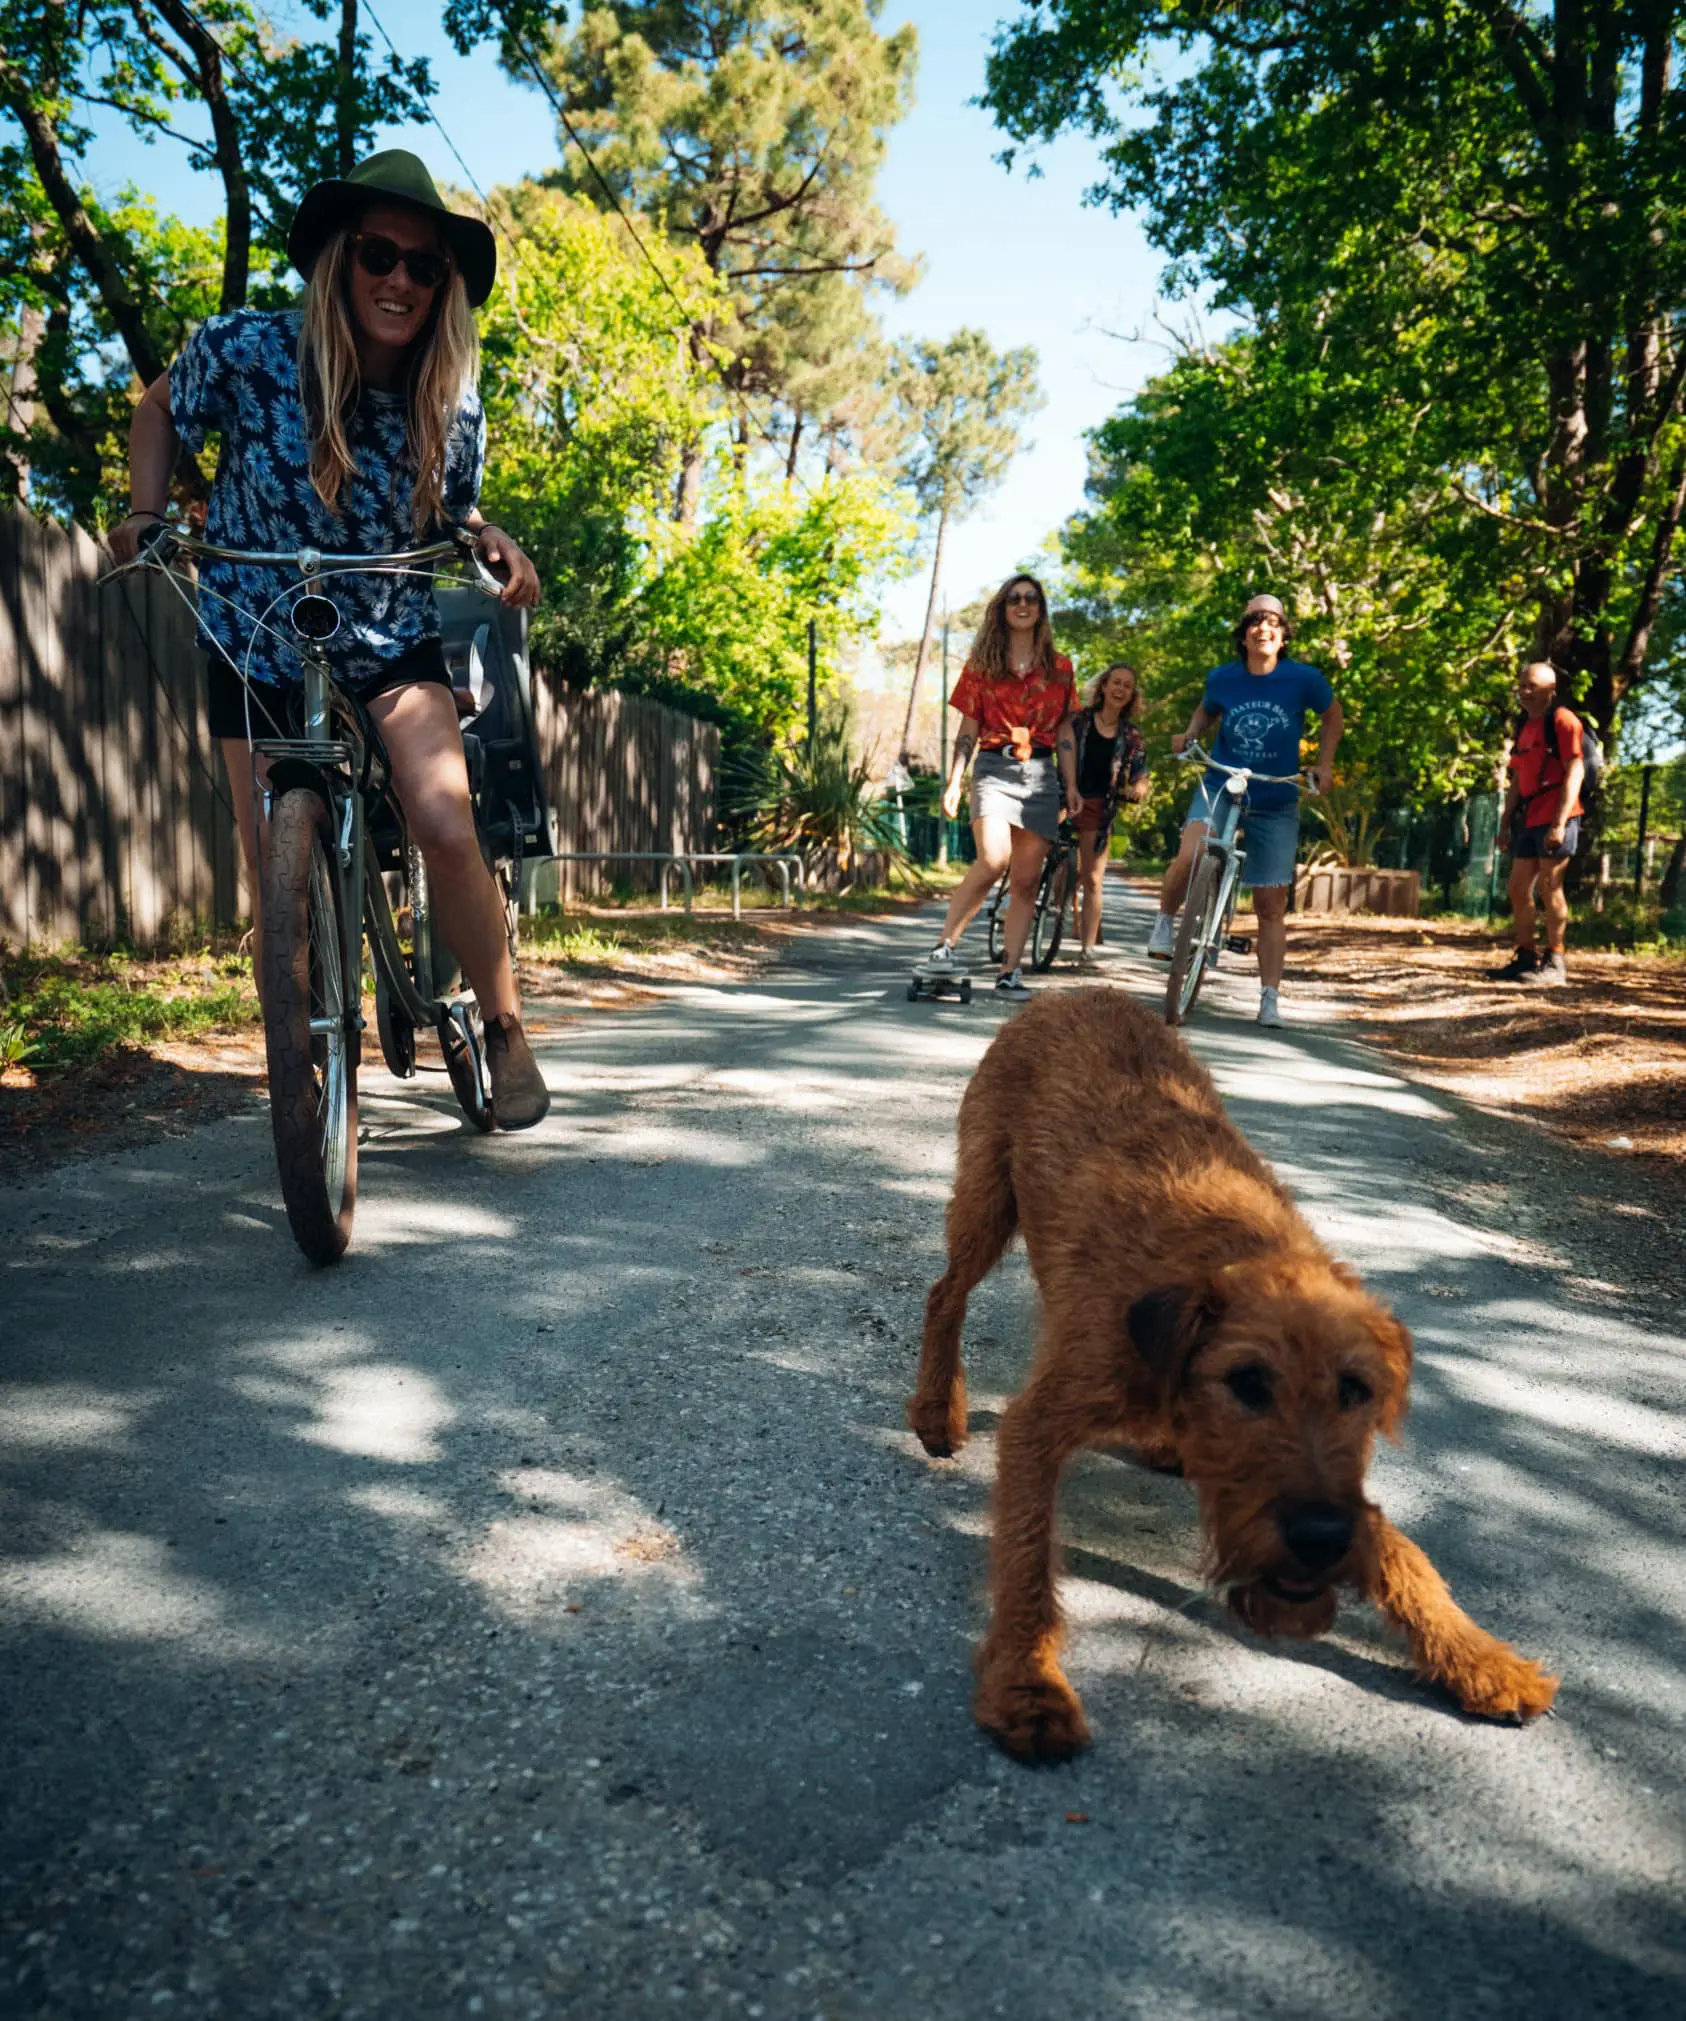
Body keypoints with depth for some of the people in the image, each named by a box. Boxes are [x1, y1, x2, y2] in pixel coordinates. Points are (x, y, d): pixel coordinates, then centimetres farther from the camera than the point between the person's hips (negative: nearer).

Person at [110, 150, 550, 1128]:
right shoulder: (246, 350, -14)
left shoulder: (452, 407, -9)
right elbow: (163, 409, 6)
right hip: (256, 646, 0)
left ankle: (507, 1030, -2)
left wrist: (494, 541, -13)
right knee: (280, 890, -1)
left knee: (449, 833, -23)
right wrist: (147, 509, -9)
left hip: (393, 645, 0)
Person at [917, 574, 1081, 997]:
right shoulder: (982, 662, 10)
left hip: (1041, 775, 2)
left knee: (1026, 879, -1)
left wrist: (1072, 786, 7)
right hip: (994, 768, -2)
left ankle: (1010, 971, 3)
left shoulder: (1058, 667, 14)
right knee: (993, 860, -25)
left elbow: (1065, 731, 14)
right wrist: (954, 781, 0)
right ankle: (945, 946, -13)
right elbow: (969, 728, 8)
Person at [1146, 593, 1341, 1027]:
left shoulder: (1303, 678, -8)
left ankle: (1270, 999, 12)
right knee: (1190, 856, -31)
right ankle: (1165, 921, -3)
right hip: (1220, 786, 0)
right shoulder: (1222, 678, -3)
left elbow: (1332, 715, 11)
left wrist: (1324, 764, 2)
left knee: (1271, 906, 3)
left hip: (1276, 803, 0)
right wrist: (1189, 735, 0)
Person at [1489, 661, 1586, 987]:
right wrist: (1506, 819, 14)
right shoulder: (1524, 727, 17)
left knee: (1548, 888, -6)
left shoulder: (1562, 720, -8)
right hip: (1529, 820, 8)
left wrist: (1560, 823, -21)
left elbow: (1575, 772, -15)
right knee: (1519, 888, 8)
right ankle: (1526, 957, 16)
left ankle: (1554, 962, 1)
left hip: (1554, 819, -8)